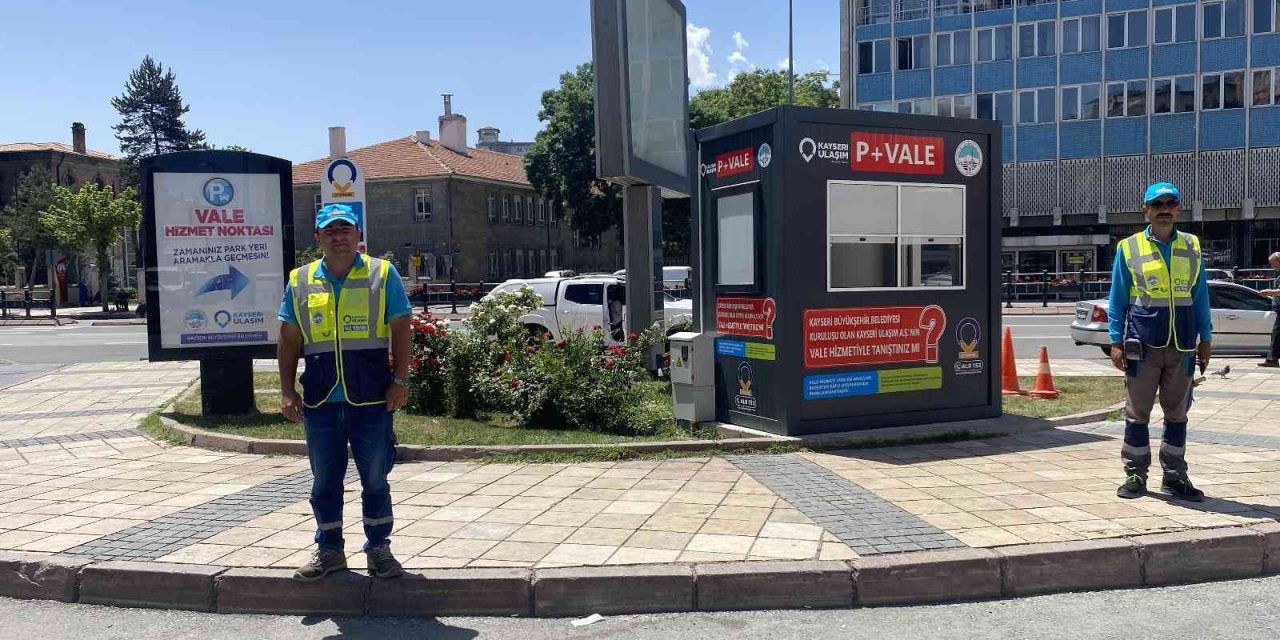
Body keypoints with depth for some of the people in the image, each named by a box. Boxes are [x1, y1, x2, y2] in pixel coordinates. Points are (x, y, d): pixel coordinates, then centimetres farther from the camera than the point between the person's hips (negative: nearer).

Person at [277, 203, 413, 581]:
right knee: (324, 480, 11)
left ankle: (379, 550, 20)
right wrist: (287, 390, 4)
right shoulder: (300, 281, 9)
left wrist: (400, 380, -7)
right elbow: (289, 339, 10)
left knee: (375, 478, 6)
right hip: (320, 399, 3)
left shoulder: (382, 274, 2)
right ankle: (329, 551, 25)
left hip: (371, 398, -2)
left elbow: (401, 330, 1)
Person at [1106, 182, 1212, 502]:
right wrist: (1116, 341, -3)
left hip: (1182, 344, 3)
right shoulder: (1128, 248, 2)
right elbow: (1117, 299, 2)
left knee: (1177, 412, 9)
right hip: (1142, 344, -2)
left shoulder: (1192, 247, 9)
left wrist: (1205, 338, 9)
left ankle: (1174, 475, 19)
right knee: (1137, 412, 3)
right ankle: (1135, 474, 12)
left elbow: (1200, 295, 12)